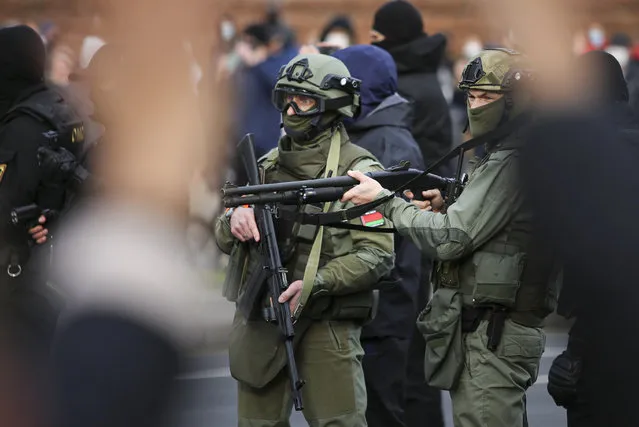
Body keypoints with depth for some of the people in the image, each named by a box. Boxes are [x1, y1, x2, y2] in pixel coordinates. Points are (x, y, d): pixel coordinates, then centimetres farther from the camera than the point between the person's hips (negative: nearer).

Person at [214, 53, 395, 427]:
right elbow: (224, 240, 17)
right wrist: (234, 221, -7)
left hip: (326, 324, -6)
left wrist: (316, 282, -24)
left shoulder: (358, 169, -4)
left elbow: (377, 255, -13)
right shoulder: (268, 164, 14)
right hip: (259, 321, 6)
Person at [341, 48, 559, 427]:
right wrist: (444, 209, 7)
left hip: (489, 338, -11)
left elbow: (451, 239, -19)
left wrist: (384, 199, -9)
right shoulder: (509, 158, 18)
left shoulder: (509, 166, -15)